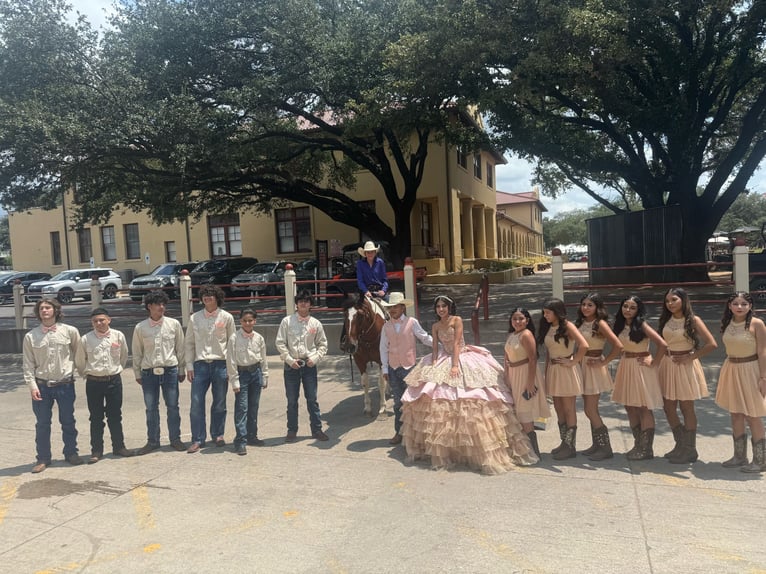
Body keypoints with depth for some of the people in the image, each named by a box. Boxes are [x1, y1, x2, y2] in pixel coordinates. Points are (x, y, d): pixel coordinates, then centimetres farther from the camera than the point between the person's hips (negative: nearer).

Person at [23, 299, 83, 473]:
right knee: (42, 424, 9)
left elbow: (78, 354, 8)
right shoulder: (30, 336, -1)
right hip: (41, 386, 1)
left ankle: (71, 453, 26)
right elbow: (28, 364, 0)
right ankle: (43, 458, 21)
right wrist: (32, 385, -7)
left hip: (65, 384, 0)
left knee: (68, 421, 10)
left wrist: (73, 369, 6)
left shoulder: (70, 331, -3)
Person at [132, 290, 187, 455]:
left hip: (170, 370, 0)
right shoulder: (140, 328, 0)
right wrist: (137, 373, 9)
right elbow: (137, 352, 7)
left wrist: (181, 370, 6)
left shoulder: (174, 324, -1)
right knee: (151, 408, 9)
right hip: (149, 372, 0)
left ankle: (175, 439, 19)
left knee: (173, 407, 6)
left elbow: (180, 348, 5)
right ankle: (152, 441, 21)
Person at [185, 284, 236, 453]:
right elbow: (189, 343, 8)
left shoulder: (226, 317, 1)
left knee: (220, 403, 9)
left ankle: (217, 434, 25)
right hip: (200, 364, 1)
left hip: (221, 363, -1)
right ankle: (197, 440, 6)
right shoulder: (195, 318, 5)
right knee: (196, 402, -3)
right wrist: (189, 366, 2)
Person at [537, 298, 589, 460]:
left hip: (566, 370, -7)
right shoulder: (548, 328, 9)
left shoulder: (567, 326, -12)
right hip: (553, 370, 7)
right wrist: (546, 372, 11)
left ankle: (570, 447, 9)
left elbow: (584, 345, -24)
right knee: (558, 408, 12)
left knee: (568, 409, 1)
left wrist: (573, 362, -17)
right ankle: (564, 443, 24)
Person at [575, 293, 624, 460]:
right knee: (591, 410, 13)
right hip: (582, 365, 7)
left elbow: (618, 346, -22)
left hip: (594, 368, -7)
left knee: (590, 410, -4)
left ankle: (606, 448, 8)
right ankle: (597, 445, 24)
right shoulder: (580, 323, 7)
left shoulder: (600, 323, -14)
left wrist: (604, 362, -16)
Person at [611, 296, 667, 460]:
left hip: (641, 367, -7)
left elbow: (663, 344, -21)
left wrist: (654, 363, -14)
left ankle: (647, 449, 10)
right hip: (625, 367, 7)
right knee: (630, 408, 12)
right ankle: (638, 445, 25)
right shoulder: (621, 325, 5)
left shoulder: (642, 325, -14)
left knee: (643, 409, 0)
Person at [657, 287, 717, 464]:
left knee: (686, 409, 4)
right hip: (668, 366, 5)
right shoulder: (666, 320, 6)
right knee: (669, 408, 9)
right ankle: (680, 445, 26)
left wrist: (691, 356, -13)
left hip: (685, 366, -5)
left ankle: (690, 449, 17)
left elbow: (712, 344, -13)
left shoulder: (693, 320, -8)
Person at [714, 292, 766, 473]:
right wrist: (726, 371, 13)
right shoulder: (727, 323, 4)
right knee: (735, 414, 12)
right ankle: (739, 456, 25)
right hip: (731, 370, 6)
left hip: (750, 371, -6)